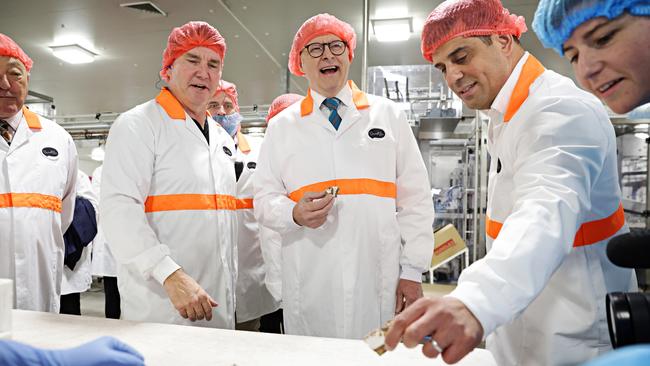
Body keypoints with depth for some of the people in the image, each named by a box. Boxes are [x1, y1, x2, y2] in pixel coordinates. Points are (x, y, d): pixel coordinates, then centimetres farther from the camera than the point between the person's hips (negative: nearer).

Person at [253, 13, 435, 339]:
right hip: (309, 285, 0)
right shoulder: (282, 126, 9)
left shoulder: (388, 115, 8)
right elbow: (265, 199, 7)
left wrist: (413, 271, -1)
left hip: (380, 282, 0)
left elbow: (415, 198, 5)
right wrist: (295, 213, -15)